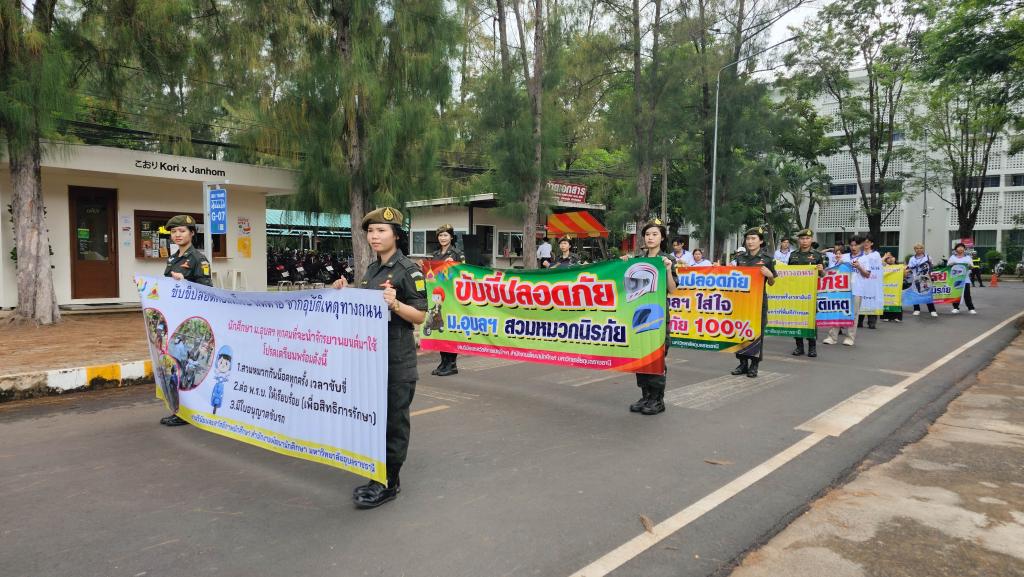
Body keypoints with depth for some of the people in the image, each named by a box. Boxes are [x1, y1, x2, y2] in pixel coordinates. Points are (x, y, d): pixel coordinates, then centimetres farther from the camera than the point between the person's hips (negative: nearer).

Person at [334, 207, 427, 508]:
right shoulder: (371, 269, 14)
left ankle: (390, 481, 11)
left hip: (397, 357, -8)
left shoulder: (408, 270, -9)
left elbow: (420, 315, -11)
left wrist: (395, 304, -27)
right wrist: (346, 292, 8)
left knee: (393, 418, 1)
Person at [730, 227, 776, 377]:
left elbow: (771, 283, 4)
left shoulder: (767, 259, -1)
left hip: (759, 300, -3)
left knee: (757, 331, 2)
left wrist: (769, 275, -16)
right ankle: (743, 363, 16)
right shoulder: (740, 257, 7)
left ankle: (754, 365, 11)